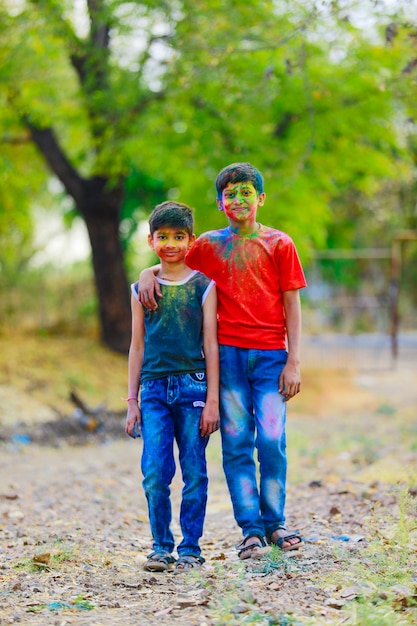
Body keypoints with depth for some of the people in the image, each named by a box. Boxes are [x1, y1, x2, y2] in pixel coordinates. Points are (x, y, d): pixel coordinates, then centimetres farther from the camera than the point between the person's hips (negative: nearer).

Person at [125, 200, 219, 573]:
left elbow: (210, 344, 2)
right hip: (154, 389, 2)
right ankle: (161, 546, 10)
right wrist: (132, 401, 9)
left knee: (194, 473, 1)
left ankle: (190, 548, 12)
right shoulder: (142, 288, 9)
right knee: (155, 473, -4)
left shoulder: (203, 286, 3)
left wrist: (212, 400, -3)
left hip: (193, 386, -1)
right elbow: (138, 347, 12)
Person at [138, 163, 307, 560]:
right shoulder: (210, 245, 10)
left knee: (272, 441, -6)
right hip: (227, 353, 1)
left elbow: (291, 306, 5)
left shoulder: (279, 244, 7)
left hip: (270, 355, -1)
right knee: (236, 442, -1)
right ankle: (250, 528, 5)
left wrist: (293, 362, -2)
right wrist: (148, 273, -4)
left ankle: (273, 522, 9)